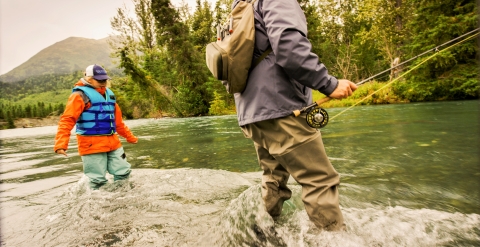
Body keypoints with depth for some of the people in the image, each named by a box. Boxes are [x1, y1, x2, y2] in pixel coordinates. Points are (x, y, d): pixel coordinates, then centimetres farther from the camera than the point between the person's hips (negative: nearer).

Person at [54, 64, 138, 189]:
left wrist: (129, 136, 26)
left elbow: (118, 121, 23)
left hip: (112, 142, 7)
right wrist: (61, 143, -27)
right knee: (98, 180, -1)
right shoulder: (80, 95, -6)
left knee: (123, 172, 11)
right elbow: (67, 120, -15)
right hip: (92, 145, -6)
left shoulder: (109, 94, 15)